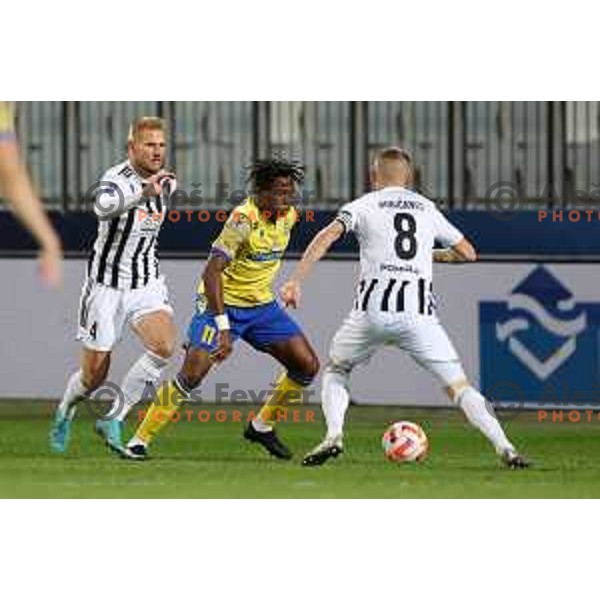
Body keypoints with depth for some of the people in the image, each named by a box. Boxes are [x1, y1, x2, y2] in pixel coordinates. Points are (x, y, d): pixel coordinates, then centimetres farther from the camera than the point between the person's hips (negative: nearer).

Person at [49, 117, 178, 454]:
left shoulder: (166, 182, 1)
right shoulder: (118, 179, -22)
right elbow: (104, 206, -48)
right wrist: (143, 195, -62)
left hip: (147, 284, 5)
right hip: (107, 285, -5)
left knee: (165, 345, -22)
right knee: (94, 375, 3)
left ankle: (113, 421, -9)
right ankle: (65, 413, 38)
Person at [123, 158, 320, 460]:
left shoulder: (289, 216, -1)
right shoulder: (244, 219, -25)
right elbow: (212, 272, -30)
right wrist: (223, 327, -35)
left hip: (262, 304, 7)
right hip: (222, 303, -7)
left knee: (307, 366, -2)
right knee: (192, 375, -19)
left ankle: (262, 426, 17)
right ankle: (139, 441, -8)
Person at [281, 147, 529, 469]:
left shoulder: (364, 205, 11)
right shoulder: (428, 209, 19)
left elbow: (327, 236, -7)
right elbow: (468, 253, 26)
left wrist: (295, 280, -12)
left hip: (373, 309, -1)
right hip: (418, 313, 1)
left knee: (336, 370, 22)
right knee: (458, 385, 5)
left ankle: (334, 435, 0)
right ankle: (504, 448, -11)